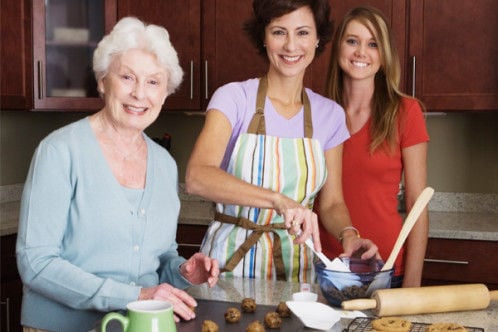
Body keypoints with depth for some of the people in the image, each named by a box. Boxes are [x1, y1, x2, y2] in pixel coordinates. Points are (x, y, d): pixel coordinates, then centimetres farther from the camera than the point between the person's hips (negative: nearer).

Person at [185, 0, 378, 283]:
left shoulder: (330, 114, 3)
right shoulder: (234, 98, -9)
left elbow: (332, 202, 9)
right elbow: (197, 177, -25)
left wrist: (348, 234, -13)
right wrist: (279, 200, -37)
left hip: (299, 265, 3)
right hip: (233, 261, -3)